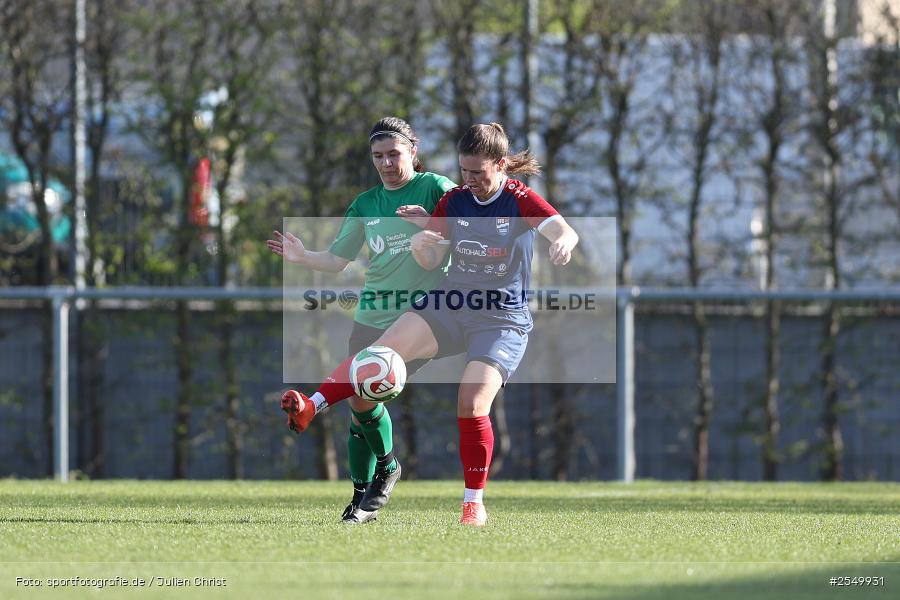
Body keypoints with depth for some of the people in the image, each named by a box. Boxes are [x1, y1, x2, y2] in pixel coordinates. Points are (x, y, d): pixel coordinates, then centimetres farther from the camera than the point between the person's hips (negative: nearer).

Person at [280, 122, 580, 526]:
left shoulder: (520, 201, -8)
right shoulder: (454, 201, 6)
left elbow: (564, 231, -24)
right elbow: (431, 262, 9)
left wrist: (563, 242, -49)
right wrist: (421, 244, -15)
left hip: (503, 318, -4)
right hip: (450, 305, 4)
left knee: (473, 405, -18)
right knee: (385, 349, -20)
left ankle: (474, 505, -5)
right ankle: (309, 408, -29)